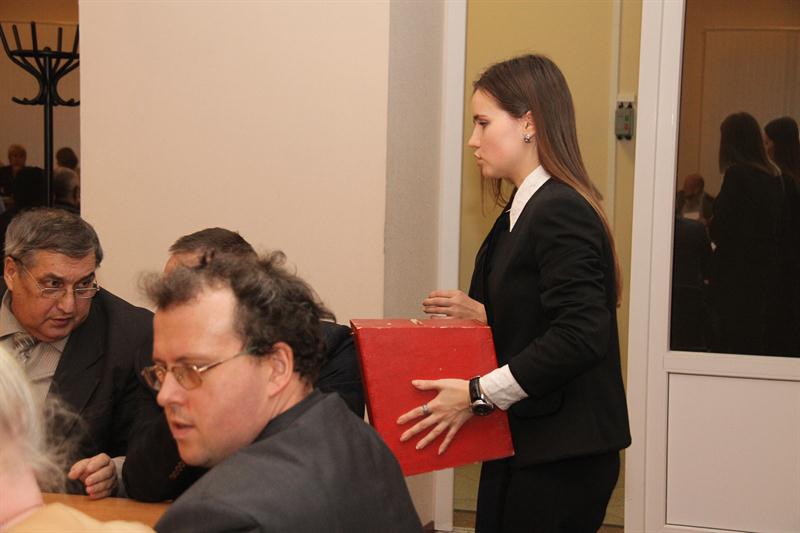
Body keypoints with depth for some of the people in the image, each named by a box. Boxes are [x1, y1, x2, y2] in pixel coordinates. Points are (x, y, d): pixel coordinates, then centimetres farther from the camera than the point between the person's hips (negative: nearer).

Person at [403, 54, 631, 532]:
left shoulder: (560, 212, -17)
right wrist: (484, 315, 3)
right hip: (524, 445, 9)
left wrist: (479, 393, -22)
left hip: (559, 457, -9)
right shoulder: (523, 212, 12)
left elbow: (579, 335, -24)